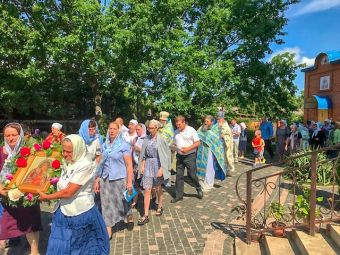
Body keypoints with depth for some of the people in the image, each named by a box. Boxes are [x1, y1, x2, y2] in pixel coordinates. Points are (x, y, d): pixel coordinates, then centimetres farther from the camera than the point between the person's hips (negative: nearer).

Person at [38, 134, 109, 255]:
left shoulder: (85, 165, -23)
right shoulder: (67, 163, 3)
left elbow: (68, 192, -22)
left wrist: (46, 197, -10)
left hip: (80, 214, -7)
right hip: (64, 211, 7)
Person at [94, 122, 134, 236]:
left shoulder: (124, 145, -8)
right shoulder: (104, 145, 6)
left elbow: (129, 165, -9)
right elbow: (101, 164, 11)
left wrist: (129, 182, -14)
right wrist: (97, 180, 8)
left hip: (120, 179, -4)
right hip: (105, 179, 4)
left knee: (123, 202, 11)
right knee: (106, 204, 7)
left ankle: (130, 218, 41)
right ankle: (108, 231, 18)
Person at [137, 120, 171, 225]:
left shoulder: (161, 139, -9)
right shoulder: (147, 139, 2)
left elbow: (166, 155, -9)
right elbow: (144, 154, 7)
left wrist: (161, 168, -14)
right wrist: (142, 166, 0)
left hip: (157, 165, -3)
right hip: (148, 165, 3)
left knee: (158, 188, 15)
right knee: (147, 190, 0)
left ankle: (160, 207, 40)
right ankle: (146, 215, 6)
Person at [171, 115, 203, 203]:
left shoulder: (191, 130, -6)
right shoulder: (176, 132, 9)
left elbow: (197, 143, -8)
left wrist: (187, 149, -18)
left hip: (190, 156, -4)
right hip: (179, 156, 5)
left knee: (192, 175, 2)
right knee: (179, 176, 6)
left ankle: (199, 189, 29)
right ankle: (179, 195, 17)